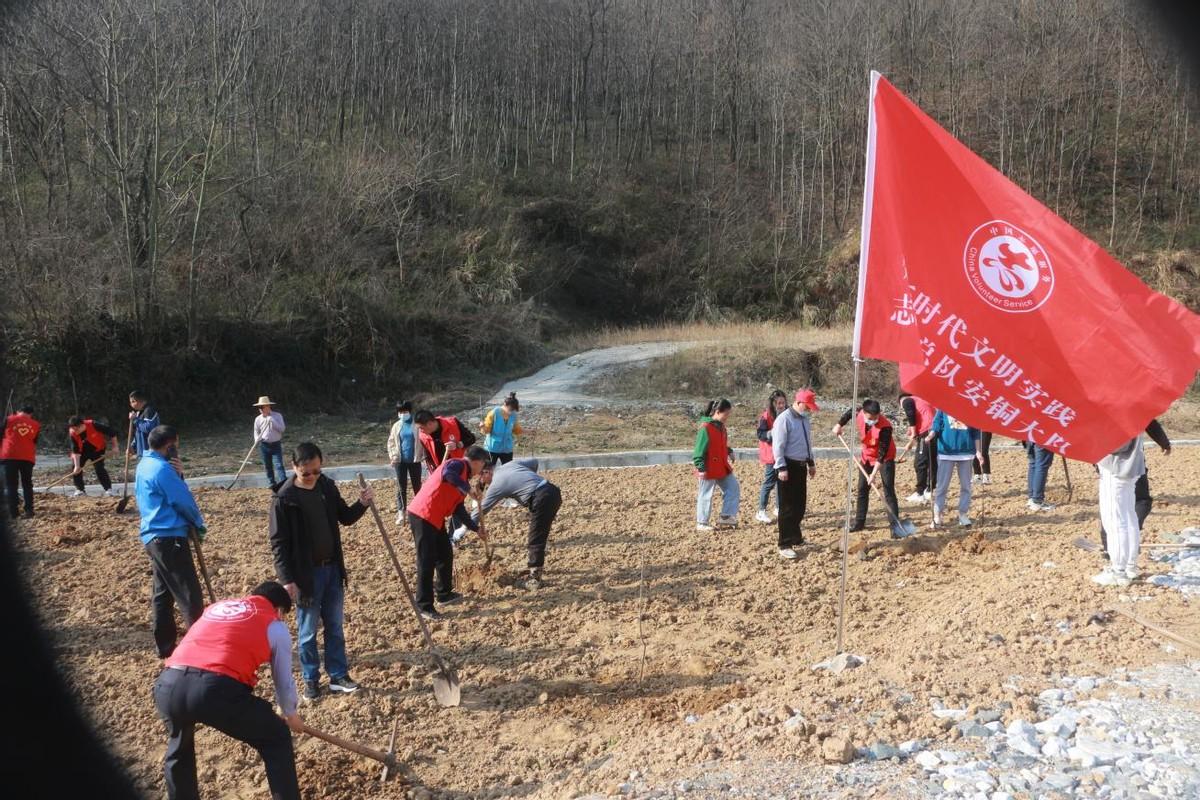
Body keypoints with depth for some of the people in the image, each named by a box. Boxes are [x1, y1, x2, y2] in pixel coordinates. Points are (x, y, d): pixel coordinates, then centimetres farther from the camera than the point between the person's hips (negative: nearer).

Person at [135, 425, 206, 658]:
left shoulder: (144, 465, 12)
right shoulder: (162, 469, -18)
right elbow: (183, 500, -14)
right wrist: (199, 523, 3)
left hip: (152, 537, 10)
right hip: (170, 538, -10)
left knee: (162, 593, 15)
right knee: (189, 595, -4)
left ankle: (165, 645, 22)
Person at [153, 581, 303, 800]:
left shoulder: (216, 607, 33)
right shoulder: (274, 625, 19)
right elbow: (284, 681, 27)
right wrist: (290, 715, 47)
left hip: (168, 685, 5)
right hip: (217, 688, -5)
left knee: (179, 745, 36)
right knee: (276, 739, 18)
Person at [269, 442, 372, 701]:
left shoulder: (327, 486, 0)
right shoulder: (284, 498, -15)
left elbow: (345, 517, 12)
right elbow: (278, 542, -13)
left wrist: (362, 504, -8)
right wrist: (287, 579, -16)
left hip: (332, 568, 5)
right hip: (306, 573, -5)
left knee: (335, 627, 14)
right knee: (308, 631, 8)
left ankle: (338, 676, 24)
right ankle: (311, 680, 21)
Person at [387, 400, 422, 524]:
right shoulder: (396, 426, 4)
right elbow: (391, 442, 10)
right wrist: (392, 455, -2)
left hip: (414, 460, -3)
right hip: (400, 461, 3)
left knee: (417, 486, 8)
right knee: (401, 487, 5)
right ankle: (401, 513, 12)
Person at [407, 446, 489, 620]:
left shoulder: (464, 476, 21)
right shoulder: (457, 464, -7)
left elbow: (458, 510, 24)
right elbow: (447, 474, -33)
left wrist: (476, 527, 25)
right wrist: (467, 488, -26)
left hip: (435, 519, 10)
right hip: (422, 515, -10)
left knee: (445, 555, 19)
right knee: (427, 561, -6)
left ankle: (445, 594, 34)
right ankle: (424, 606, -1)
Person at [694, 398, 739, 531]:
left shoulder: (720, 426, 8)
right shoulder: (706, 428, -19)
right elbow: (699, 449, -20)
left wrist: (729, 451, 3)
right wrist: (701, 468, -22)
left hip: (722, 467, 9)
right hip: (709, 469, -9)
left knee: (733, 488, 9)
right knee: (706, 496, 2)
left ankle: (726, 517, 16)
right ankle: (701, 523, 13)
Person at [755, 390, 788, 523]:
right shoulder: (766, 416, -10)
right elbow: (760, 434, -16)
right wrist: (772, 433, -32)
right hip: (771, 455, -6)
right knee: (769, 482, -5)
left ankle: (779, 508, 23)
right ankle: (761, 511, 1)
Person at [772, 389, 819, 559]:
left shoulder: (804, 419, 12)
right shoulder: (784, 419, -15)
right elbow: (778, 446, -19)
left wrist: (811, 463, 23)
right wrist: (782, 468, -23)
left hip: (801, 466, 8)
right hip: (788, 467, -8)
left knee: (800, 506, 15)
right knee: (788, 507, -6)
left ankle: (795, 537, 30)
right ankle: (785, 546, -2)